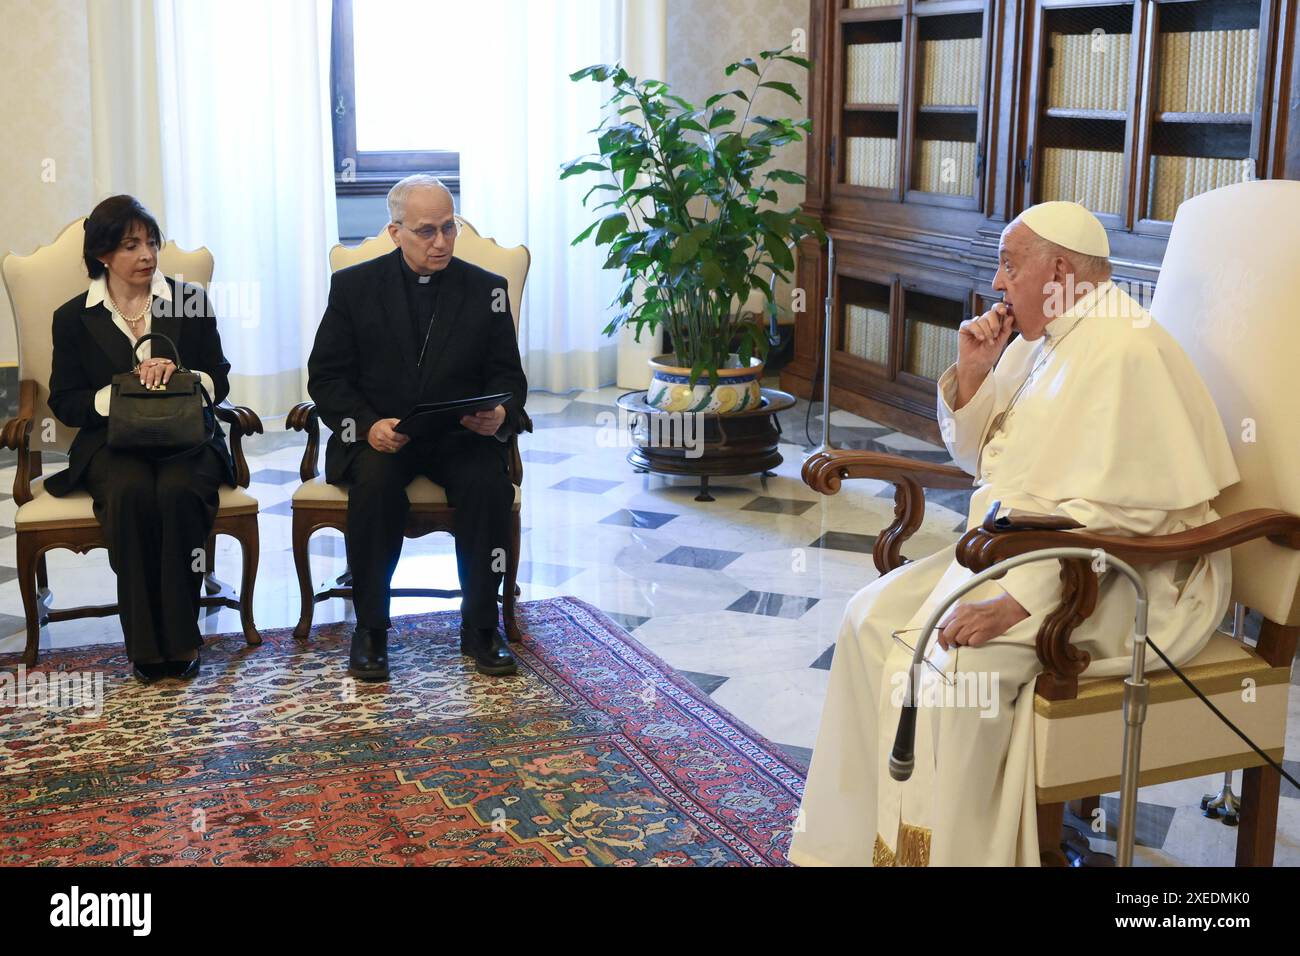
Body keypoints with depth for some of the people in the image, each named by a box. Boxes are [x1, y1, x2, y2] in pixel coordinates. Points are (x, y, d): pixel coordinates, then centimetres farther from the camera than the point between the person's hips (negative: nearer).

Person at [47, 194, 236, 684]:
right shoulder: (74, 318, 8)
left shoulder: (190, 300, 10)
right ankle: (145, 644, -25)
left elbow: (218, 380, 10)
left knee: (178, 491, -34)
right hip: (112, 443, 0)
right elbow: (64, 402, 6)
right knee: (132, 493, -35)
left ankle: (181, 639, -23)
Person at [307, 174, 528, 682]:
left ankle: (479, 626, -13)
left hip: (461, 434, 1)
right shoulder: (354, 285, 4)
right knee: (375, 484, -33)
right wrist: (367, 425, -18)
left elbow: (507, 375, 8)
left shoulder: (486, 288, 6)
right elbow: (326, 376, 2)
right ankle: (370, 628, -17)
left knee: (488, 484, -30)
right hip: (378, 434, -1)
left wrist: (500, 412, -16)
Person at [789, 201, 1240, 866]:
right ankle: (861, 836, 4)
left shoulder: (1122, 351, -19)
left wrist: (1017, 599, -30)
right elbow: (978, 455, 19)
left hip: (1117, 575, -10)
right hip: (1018, 550, 10)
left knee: (954, 661, -29)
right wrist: (972, 374, 2)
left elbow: (1110, 511, -27)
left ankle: (945, 846, -12)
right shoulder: (1038, 340, 12)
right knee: (872, 620, -4)